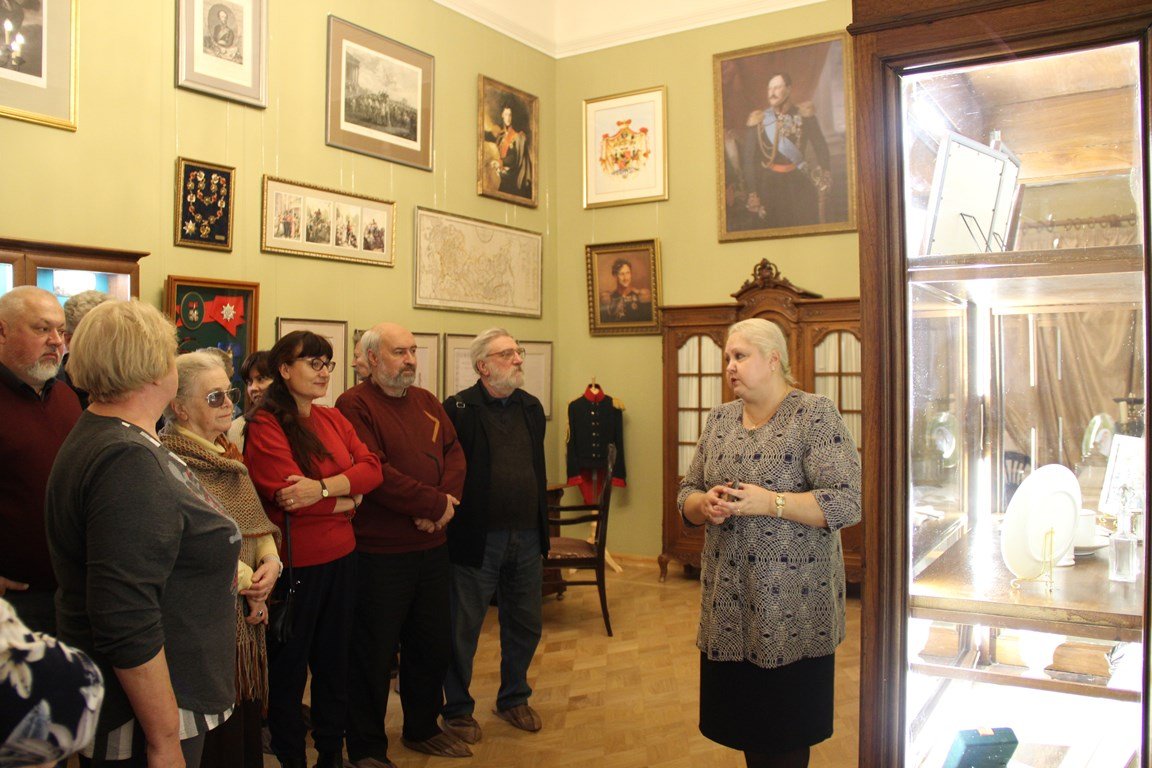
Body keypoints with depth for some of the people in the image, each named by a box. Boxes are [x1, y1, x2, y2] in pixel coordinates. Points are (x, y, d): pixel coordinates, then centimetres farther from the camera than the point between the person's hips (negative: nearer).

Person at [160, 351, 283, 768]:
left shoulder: (227, 456, 14)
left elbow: (257, 522, 15)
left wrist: (270, 562, -4)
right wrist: (245, 582, -13)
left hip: (246, 615, 8)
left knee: (246, 723, 16)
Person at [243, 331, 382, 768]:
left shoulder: (333, 419, 8)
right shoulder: (264, 427, -12)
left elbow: (371, 467, -4)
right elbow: (289, 494, -22)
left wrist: (324, 488, -21)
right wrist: (347, 499, -10)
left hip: (341, 557, 6)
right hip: (296, 563, -6)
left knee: (334, 661, 18)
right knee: (289, 669, 12)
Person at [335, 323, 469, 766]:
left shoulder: (427, 402, 12)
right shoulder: (355, 405, -11)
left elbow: (455, 454, 6)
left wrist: (445, 504, -13)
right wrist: (435, 503, -17)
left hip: (432, 547, 7)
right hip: (379, 552, -7)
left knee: (433, 645, 18)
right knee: (374, 653, 6)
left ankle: (422, 729, 38)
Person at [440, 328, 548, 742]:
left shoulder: (531, 407, 10)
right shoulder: (458, 408, -10)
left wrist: (542, 526, 15)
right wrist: (449, 523, -15)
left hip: (527, 538, 6)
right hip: (478, 538, -6)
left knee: (525, 625, 17)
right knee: (463, 629, 8)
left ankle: (514, 699, 37)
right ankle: (457, 709, 27)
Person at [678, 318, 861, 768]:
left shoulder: (815, 416, -9)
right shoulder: (719, 419, 10)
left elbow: (847, 503, -16)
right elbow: (687, 494, 14)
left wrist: (769, 502, -23)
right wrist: (705, 505, -9)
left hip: (792, 605, -5)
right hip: (729, 602, 5)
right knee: (743, 719, 14)